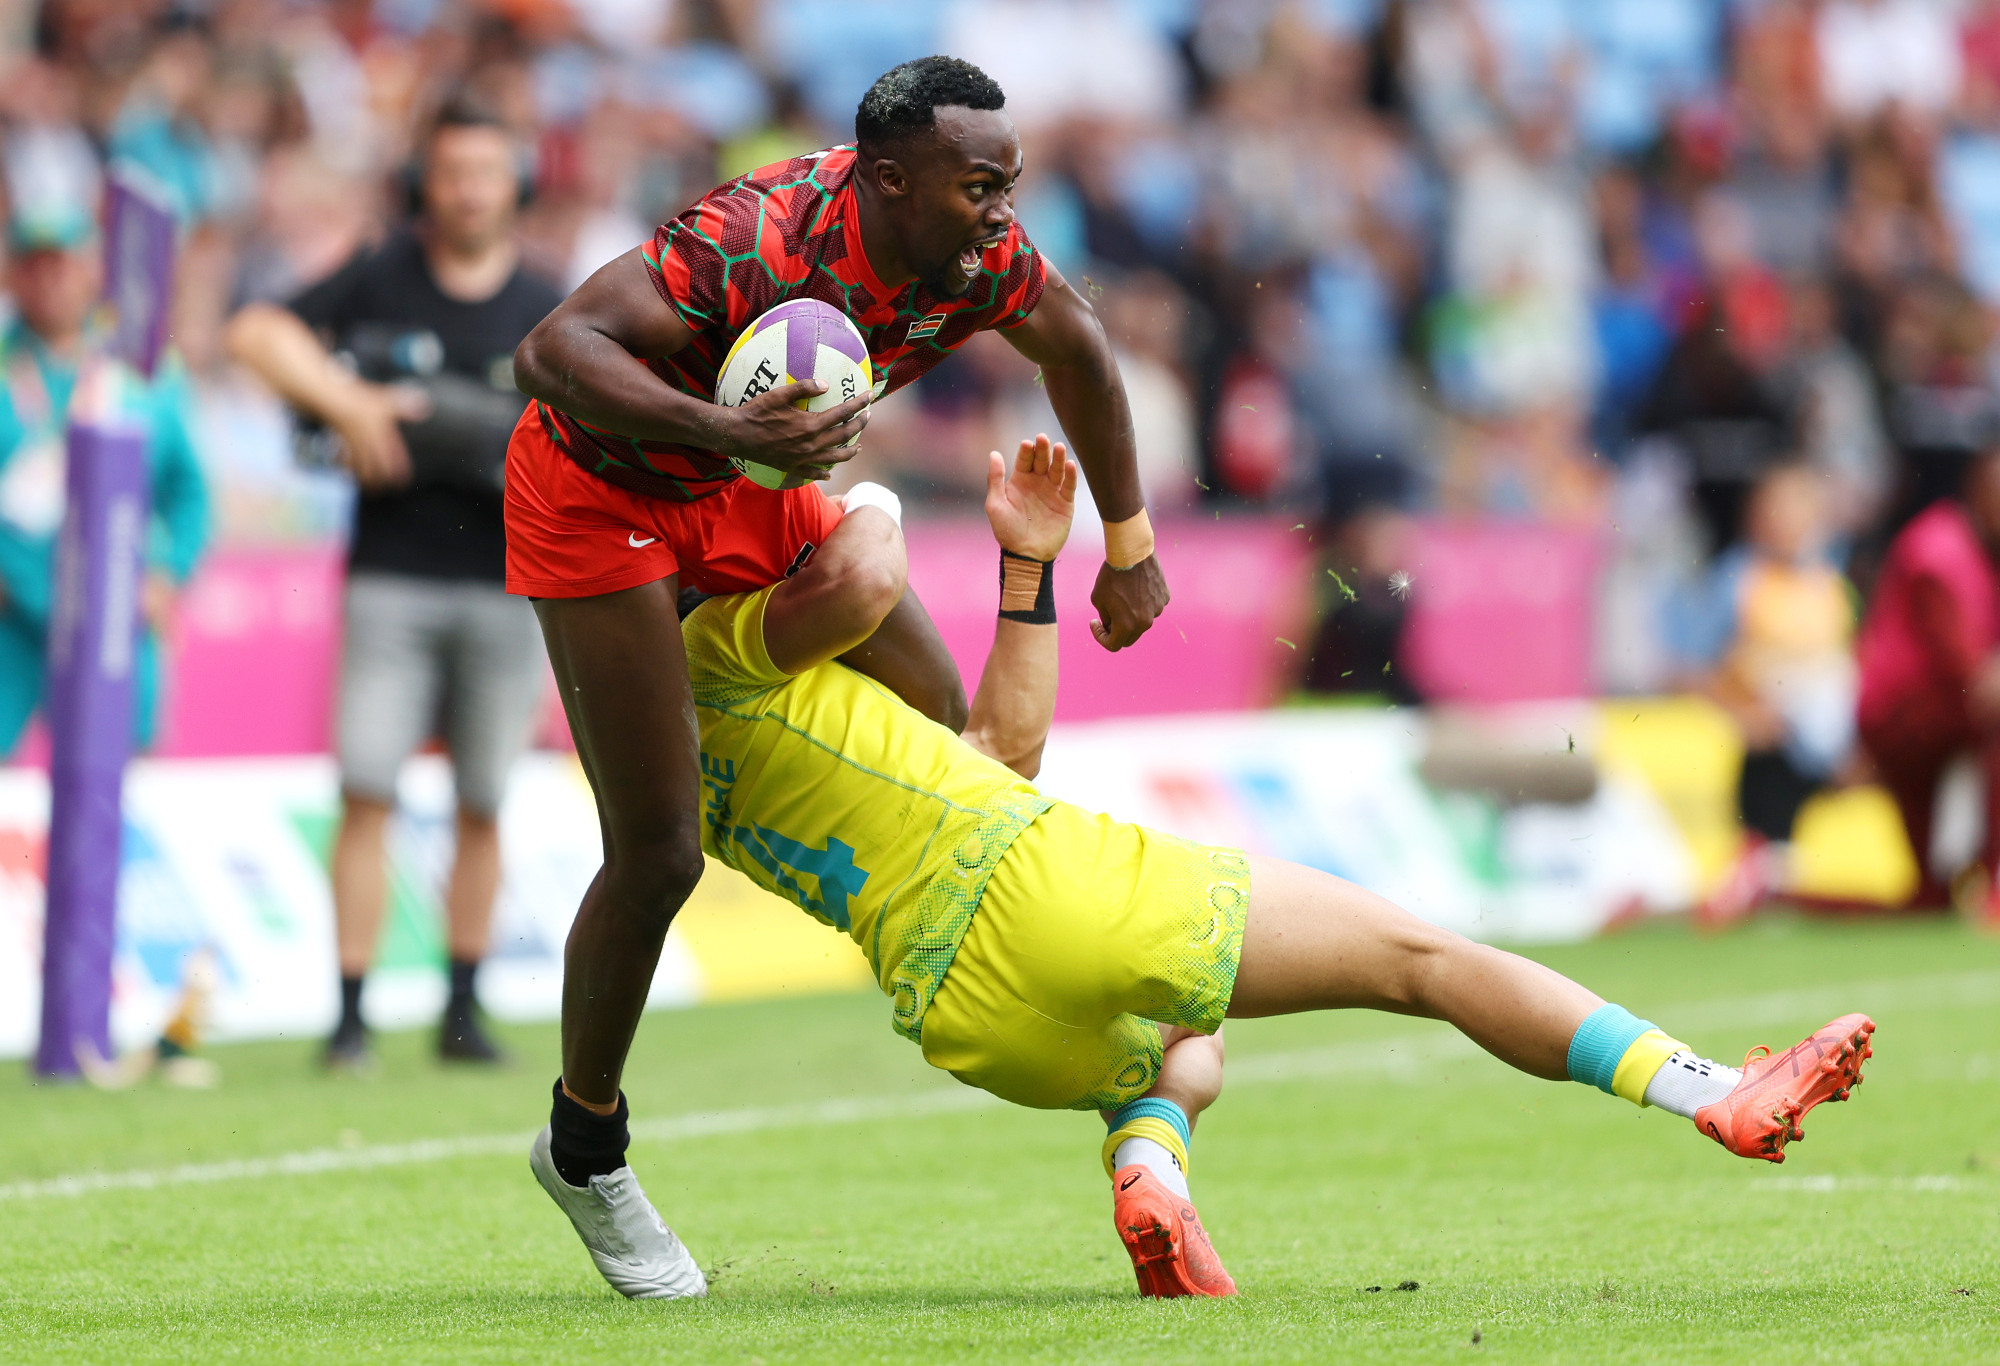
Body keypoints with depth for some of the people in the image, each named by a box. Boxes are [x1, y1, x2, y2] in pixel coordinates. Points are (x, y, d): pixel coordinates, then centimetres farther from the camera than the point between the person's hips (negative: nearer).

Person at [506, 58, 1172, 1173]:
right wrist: (726, 432, -55)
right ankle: (581, 1143, 13)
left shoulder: (982, 260, -16)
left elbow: (1077, 348, 6)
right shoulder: (758, 243, -38)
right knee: (657, 856, -8)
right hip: (598, 488, -7)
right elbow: (552, 351, -42)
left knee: (935, 721, 5)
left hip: (751, 487, 7)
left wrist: (1130, 550, 13)